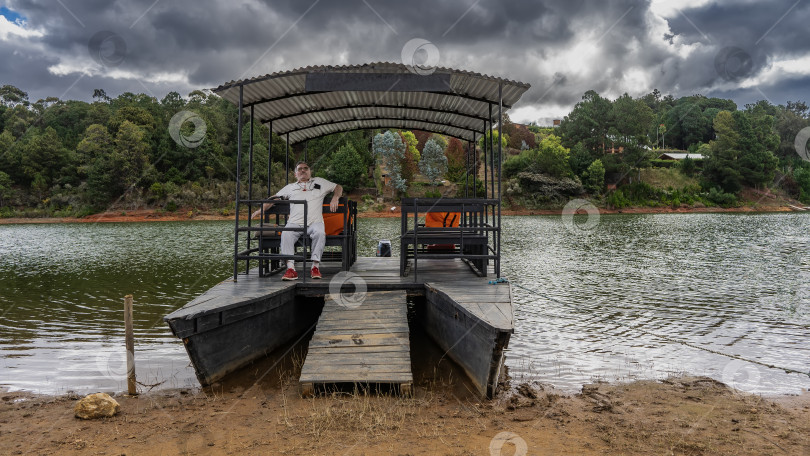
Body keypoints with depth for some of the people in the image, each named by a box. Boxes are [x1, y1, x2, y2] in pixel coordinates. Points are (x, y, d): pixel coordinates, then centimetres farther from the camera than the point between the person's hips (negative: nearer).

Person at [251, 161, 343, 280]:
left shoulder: (319, 182, 27)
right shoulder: (290, 187, 30)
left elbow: (338, 187, 28)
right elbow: (273, 199, 27)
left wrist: (335, 198, 7)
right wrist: (260, 210, 14)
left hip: (314, 222, -1)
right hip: (295, 222, 1)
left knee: (320, 233, -36)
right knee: (286, 234, -33)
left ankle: (315, 266, -32)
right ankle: (290, 268, -36)